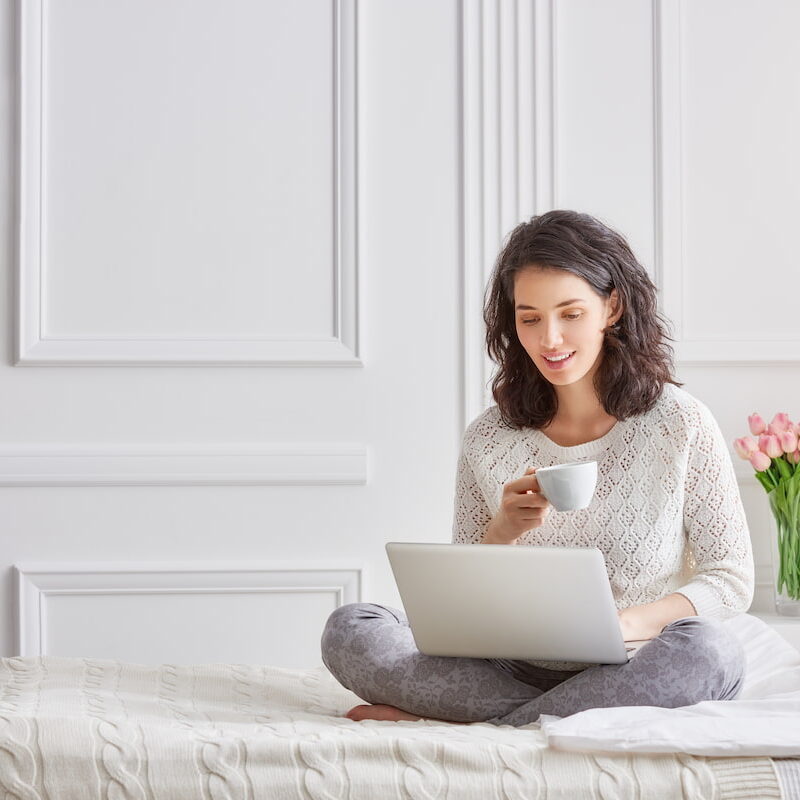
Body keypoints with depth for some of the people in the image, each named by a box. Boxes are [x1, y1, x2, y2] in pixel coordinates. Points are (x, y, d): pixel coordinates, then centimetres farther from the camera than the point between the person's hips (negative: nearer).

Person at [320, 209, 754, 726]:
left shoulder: (682, 425, 0)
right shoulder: (489, 440, 6)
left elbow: (734, 578, 0)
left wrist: (632, 622, -18)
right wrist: (502, 531, -12)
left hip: (632, 673, -1)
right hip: (516, 670, 2)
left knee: (711, 651, -37)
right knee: (349, 631, -19)